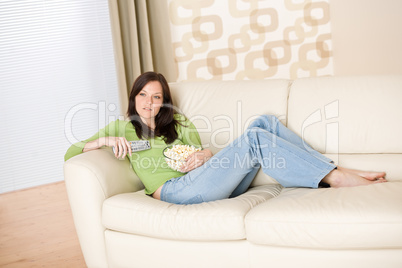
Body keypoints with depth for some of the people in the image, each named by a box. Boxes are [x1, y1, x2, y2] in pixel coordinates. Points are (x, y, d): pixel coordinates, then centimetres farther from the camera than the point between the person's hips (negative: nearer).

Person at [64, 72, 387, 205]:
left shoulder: (180, 125, 30)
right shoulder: (122, 128, 18)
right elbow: (70, 154, 12)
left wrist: (205, 155, -1)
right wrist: (104, 140, -7)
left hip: (209, 184, 6)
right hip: (175, 189, -6)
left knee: (266, 123, -13)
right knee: (254, 139, -25)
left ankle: (332, 172, -15)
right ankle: (336, 177, -23)